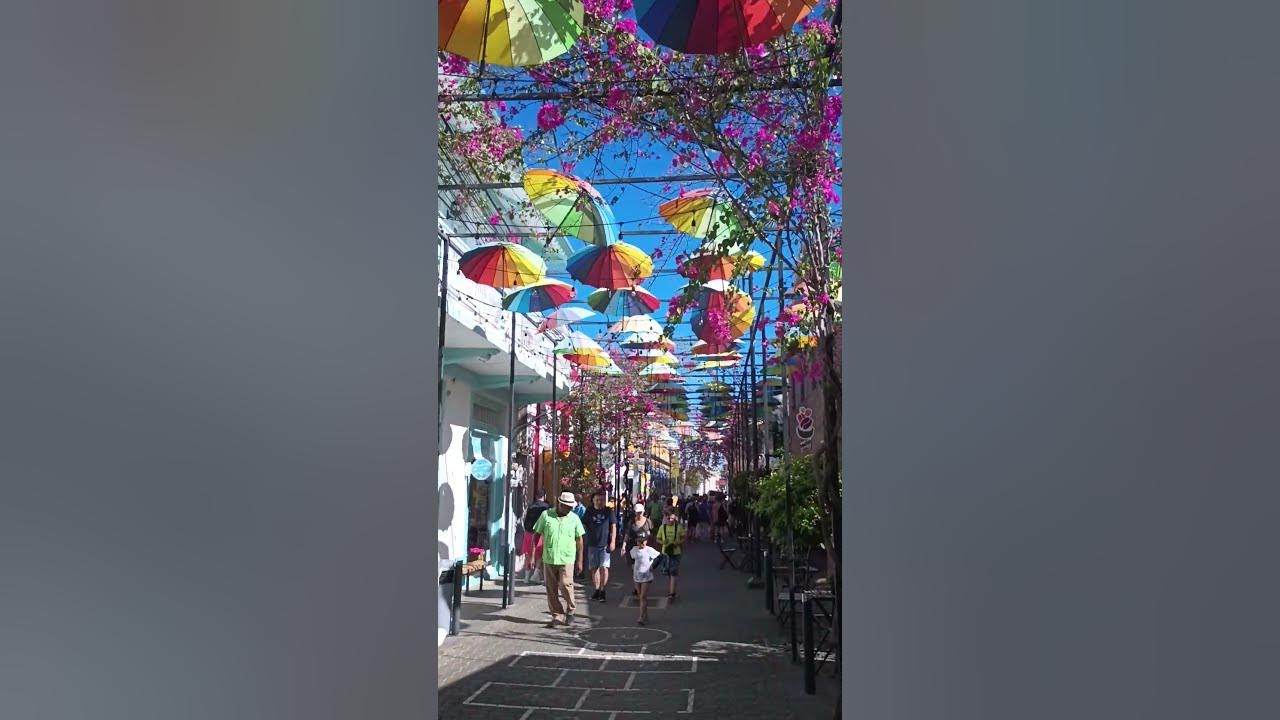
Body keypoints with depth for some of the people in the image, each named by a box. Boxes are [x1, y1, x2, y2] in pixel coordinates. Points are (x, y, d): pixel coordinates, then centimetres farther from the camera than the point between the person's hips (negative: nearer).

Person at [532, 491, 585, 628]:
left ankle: (570, 611, 12)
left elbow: (579, 540, 8)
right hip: (548, 559, 1)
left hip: (567, 559, -1)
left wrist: (579, 560, 7)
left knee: (565, 585, -11)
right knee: (551, 589, 5)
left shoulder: (574, 518, 3)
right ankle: (556, 615, 18)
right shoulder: (546, 515, 0)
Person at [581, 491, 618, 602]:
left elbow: (613, 526, 4)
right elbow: (584, 526, 10)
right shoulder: (589, 511, 6)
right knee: (594, 568, 7)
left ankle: (602, 591, -2)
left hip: (605, 544, -2)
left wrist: (613, 541, -3)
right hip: (592, 544, 2)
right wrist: (585, 540, 3)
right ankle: (596, 590, 18)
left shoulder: (609, 511, 3)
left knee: (604, 567, -9)